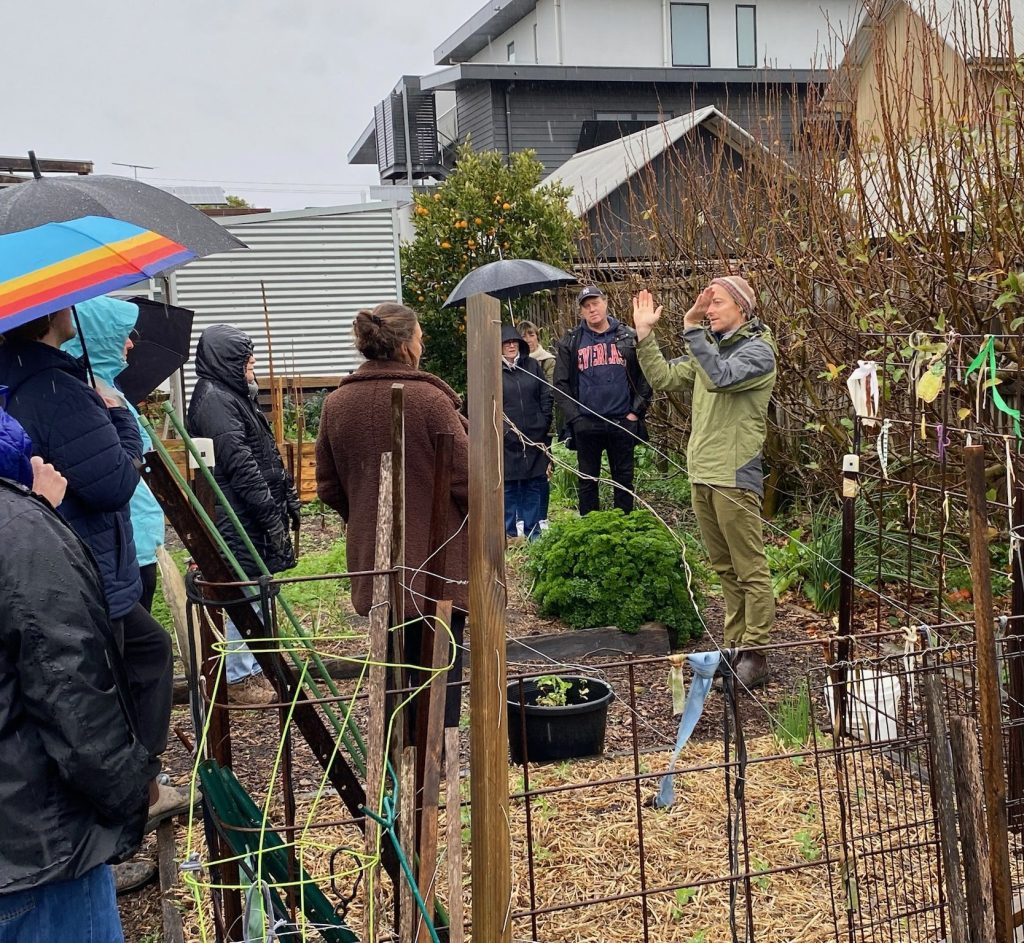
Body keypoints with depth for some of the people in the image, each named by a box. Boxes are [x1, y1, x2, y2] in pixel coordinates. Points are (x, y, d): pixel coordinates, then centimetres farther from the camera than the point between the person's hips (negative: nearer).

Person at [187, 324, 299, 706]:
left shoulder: (234, 395, 17)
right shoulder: (213, 399, -15)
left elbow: (266, 455, 22)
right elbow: (238, 463, -21)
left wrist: (287, 498, 17)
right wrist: (271, 514, -21)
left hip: (252, 516, 10)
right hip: (237, 516, -10)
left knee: (256, 592, 16)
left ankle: (254, 669, 26)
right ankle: (239, 678, 7)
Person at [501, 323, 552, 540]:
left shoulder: (533, 366, 9)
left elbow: (546, 396, 11)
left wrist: (544, 423, 3)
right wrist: (504, 429, -9)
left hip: (535, 438, 3)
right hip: (507, 440, -3)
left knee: (534, 485, 7)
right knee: (509, 487, 2)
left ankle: (533, 532, 17)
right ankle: (510, 533, 12)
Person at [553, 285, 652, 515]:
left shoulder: (628, 337, 5)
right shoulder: (571, 342, 4)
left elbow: (645, 376, 4)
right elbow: (561, 383, 2)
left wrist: (637, 411, -4)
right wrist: (574, 417, -6)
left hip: (622, 421, 0)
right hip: (586, 425, 0)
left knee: (624, 478, 8)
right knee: (588, 480, 7)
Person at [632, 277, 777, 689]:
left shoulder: (758, 350, -9)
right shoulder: (710, 347, 16)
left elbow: (720, 377, -27)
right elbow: (664, 379, 12)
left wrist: (691, 329, -26)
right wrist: (645, 335, 4)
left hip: (734, 477, -8)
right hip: (702, 474, 8)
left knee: (750, 570, -1)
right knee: (725, 569, 15)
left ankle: (755, 657, 4)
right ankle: (735, 646, 25)